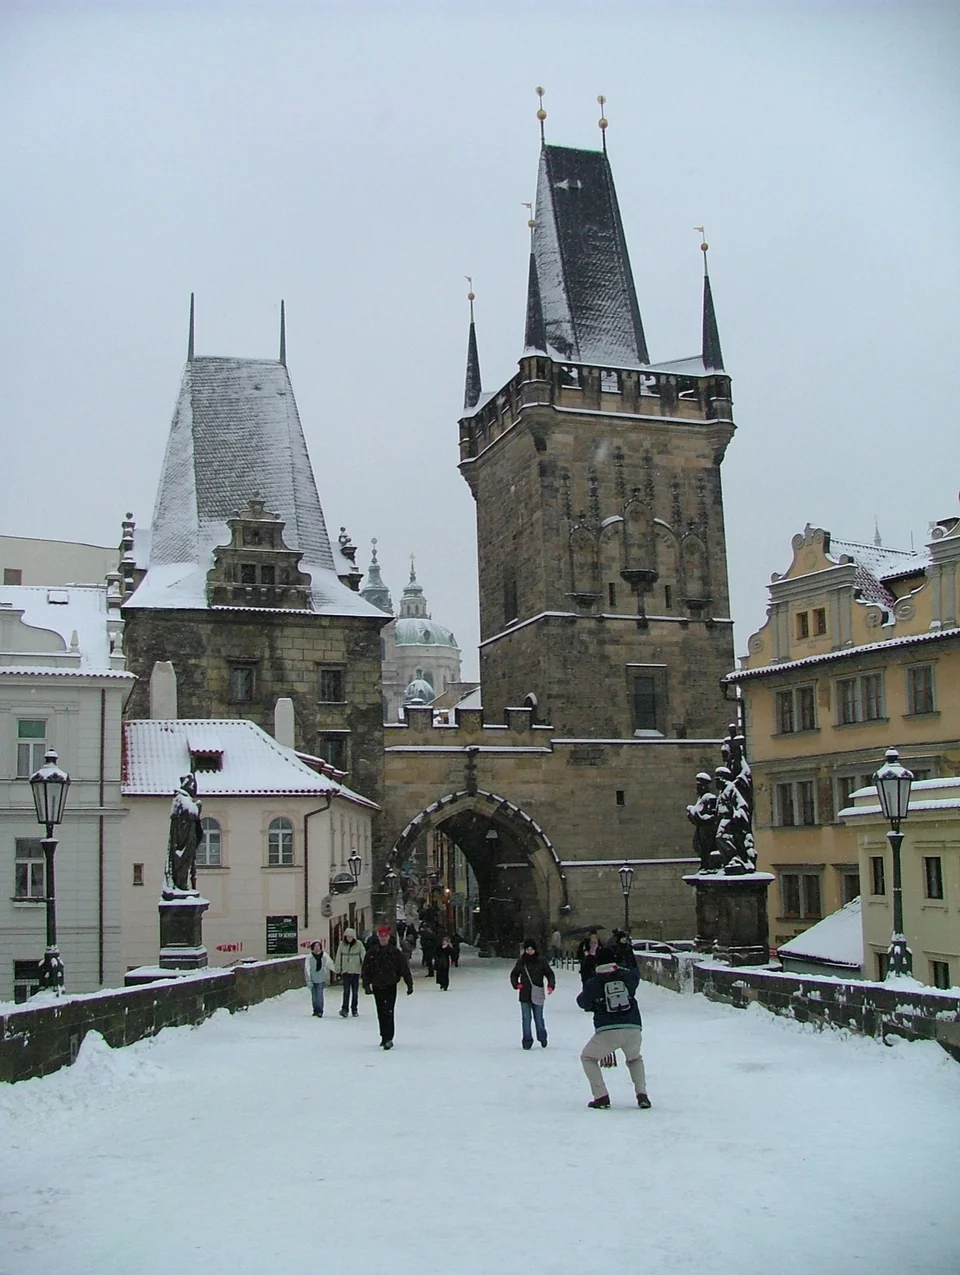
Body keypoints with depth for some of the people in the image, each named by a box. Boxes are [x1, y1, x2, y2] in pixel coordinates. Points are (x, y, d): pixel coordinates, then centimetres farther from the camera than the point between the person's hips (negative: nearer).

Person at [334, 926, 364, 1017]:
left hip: (356, 971, 0)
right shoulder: (342, 944, 1)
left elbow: (364, 957, -2)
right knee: (346, 991, -11)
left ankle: (354, 1009, 18)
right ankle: (344, 1009, -12)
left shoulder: (359, 945, -2)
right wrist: (337, 971, 5)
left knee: (355, 991, 8)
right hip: (345, 971, 0)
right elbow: (338, 958, 6)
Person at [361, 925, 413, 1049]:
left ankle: (388, 1039, -13)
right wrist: (366, 985, -7)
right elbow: (365, 970, 3)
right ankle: (384, 1037, 24)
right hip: (377, 987, 3)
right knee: (381, 1014, 11)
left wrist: (410, 985, -1)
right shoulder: (371, 953, 3)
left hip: (390, 987, -3)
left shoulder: (396, 953, -3)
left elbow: (405, 969, 0)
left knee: (388, 1013, -13)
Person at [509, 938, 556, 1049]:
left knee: (538, 1018, 8)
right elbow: (514, 974, 14)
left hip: (538, 994, -1)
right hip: (525, 995, 1)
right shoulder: (521, 961, 2)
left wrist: (550, 986, -12)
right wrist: (516, 984, -3)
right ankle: (527, 1040, 11)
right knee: (526, 1018, 2)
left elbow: (550, 974, 3)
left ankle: (542, 1038, 30)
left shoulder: (541, 961, -2)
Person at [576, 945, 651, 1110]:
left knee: (588, 1057, 23)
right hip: (633, 1030, 3)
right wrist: (618, 969, 47)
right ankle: (642, 1095, 15)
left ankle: (601, 1096, 10)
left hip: (607, 1031, -3)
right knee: (635, 1059, 34)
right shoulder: (628, 976, 11)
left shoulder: (594, 982, 3)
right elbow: (635, 974, 34)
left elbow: (583, 1002, 14)